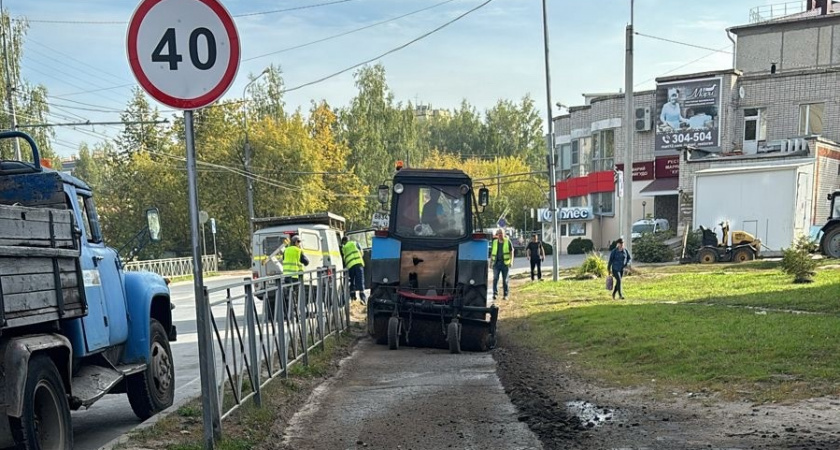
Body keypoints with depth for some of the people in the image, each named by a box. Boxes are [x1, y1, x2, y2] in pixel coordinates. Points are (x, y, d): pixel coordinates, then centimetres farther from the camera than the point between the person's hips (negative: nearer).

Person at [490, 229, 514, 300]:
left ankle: (506, 294, 11)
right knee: (495, 278, -11)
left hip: (505, 263, -2)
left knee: (505, 280, 4)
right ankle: (495, 293, -13)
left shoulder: (508, 242, 2)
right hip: (496, 263, 2)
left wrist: (511, 261, -9)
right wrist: (491, 261, 12)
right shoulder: (495, 242, 10)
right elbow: (492, 252, 17)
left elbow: (511, 252, 2)